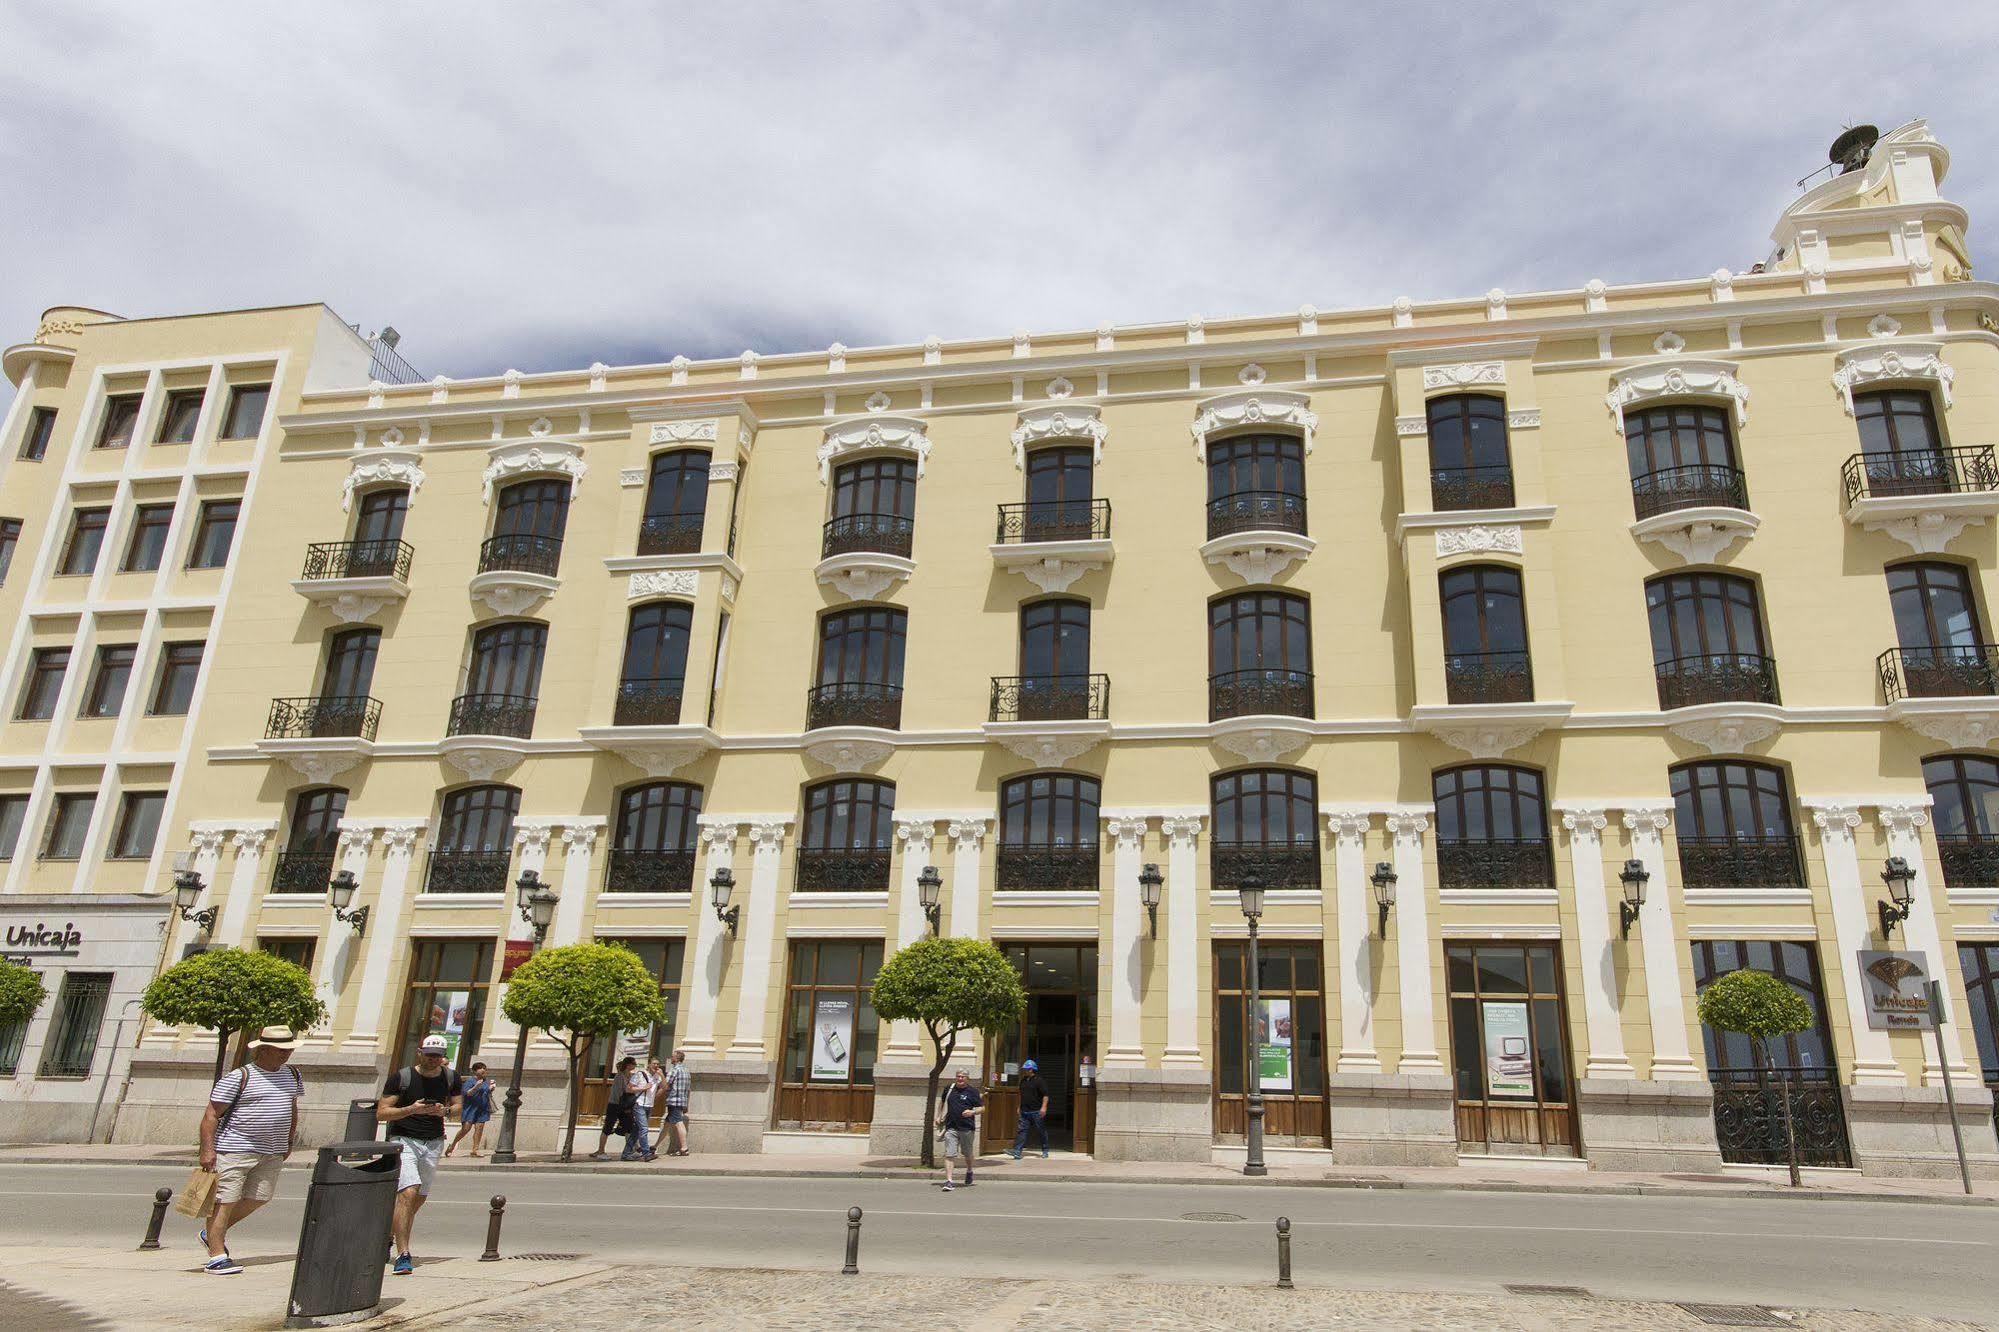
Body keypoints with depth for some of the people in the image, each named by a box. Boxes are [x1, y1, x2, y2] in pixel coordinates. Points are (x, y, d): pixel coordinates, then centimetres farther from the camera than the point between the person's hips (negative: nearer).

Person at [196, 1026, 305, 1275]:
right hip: (234, 1149, -7)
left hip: (272, 1153, 7)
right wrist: (207, 1150, -17)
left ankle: (213, 1233, 29)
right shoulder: (238, 1077, -10)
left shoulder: (292, 1075, 11)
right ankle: (217, 1257, 3)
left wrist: (289, 1142, 20)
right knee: (225, 1200, -4)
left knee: (259, 1198, 10)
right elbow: (211, 1115, -10)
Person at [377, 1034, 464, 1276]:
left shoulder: (451, 1078, 4)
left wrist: (446, 1111, -7)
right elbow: (381, 1113, -6)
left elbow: (458, 1105, 15)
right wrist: (411, 1109, -21)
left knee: (418, 1200, 7)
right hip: (403, 1140, -4)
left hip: (434, 1143, 4)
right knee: (408, 1193, -19)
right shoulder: (401, 1077, -7)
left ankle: (388, 1237, 31)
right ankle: (403, 1255, -16)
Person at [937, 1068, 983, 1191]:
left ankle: (969, 1172, 43)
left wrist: (972, 1112, -18)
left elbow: (982, 1108, 0)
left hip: (967, 1128, -1)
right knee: (949, 1155, -10)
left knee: (968, 1154, 14)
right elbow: (943, 1103, 26)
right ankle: (949, 1181, -10)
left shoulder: (972, 1091, -1)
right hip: (951, 1127, 1)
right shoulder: (949, 1089, 9)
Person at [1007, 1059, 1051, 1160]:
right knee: (1021, 1130, -3)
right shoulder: (1023, 1080, 12)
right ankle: (1017, 1151, -9)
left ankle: (1045, 1151, 19)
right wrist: (1019, 1107, 22)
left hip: (1036, 1111, -6)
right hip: (1024, 1111, 6)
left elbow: (1045, 1095, -12)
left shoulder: (1039, 1081, -9)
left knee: (1042, 1131, 6)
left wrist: (1044, 1107, -20)